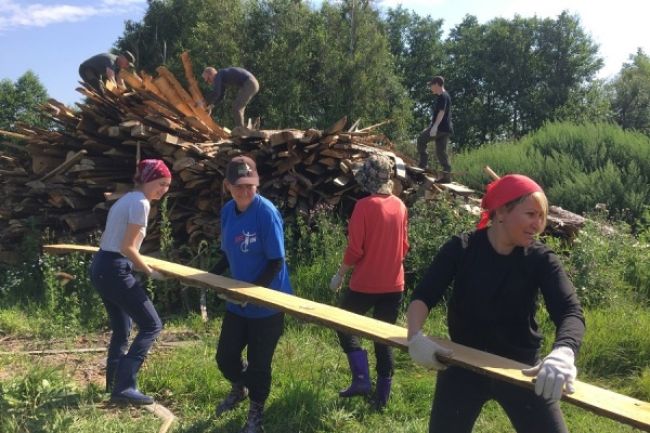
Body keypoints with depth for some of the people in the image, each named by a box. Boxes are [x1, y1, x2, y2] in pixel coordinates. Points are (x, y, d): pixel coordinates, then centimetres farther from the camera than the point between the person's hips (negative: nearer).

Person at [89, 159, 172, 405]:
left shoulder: (126, 199, 17)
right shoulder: (140, 203, -12)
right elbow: (127, 247, -17)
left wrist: (137, 265, 26)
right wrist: (149, 271, -6)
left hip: (101, 267, 10)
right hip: (115, 271, -10)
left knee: (121, 330, 20)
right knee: (152, 325, -4)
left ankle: (114, 385, 29)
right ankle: (124, 386, -8)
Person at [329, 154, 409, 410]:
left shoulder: (365, 206, -15)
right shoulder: (400, 206, 1)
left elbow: (355, 249, -15)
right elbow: (404, 246, 9)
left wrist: (340, 275, -2)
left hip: (366, 284, -5)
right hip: (394, 284, 5)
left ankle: (361, 380, 6)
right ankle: (382, 396, 22)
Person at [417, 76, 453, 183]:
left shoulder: (443, 96, -10)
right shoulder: (445, 96, 22)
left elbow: (441, 112, -21)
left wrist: (434, 126, -26)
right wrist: (430, 126, 32)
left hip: (441, 127, -9)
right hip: (445, 129, 9)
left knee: (421, 139, -1)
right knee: (441, 151, 7)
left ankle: (423, 164, -2)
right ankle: (446, 175, 4)